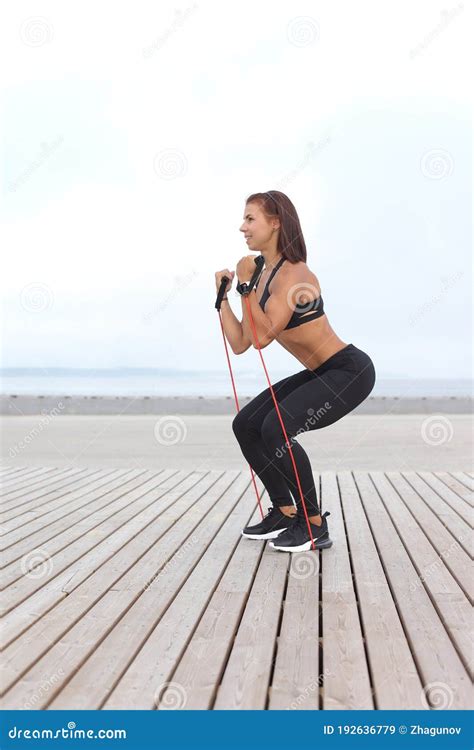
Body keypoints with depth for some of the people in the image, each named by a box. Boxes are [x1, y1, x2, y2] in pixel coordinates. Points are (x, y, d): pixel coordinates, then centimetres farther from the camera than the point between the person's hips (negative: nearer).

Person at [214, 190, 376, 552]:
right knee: (245, 425, 6)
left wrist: (246, 284, -22)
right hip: (320, 374, 10)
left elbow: (263, 337, -27)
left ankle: (315, 525, -10)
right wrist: (223, 294, 3)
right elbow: (240, 343, 5)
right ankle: (284, 513, 16)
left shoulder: (293, 273, -19)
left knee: (277, 429, -26)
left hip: (349, 371, -10)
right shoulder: (264, 276, 8)